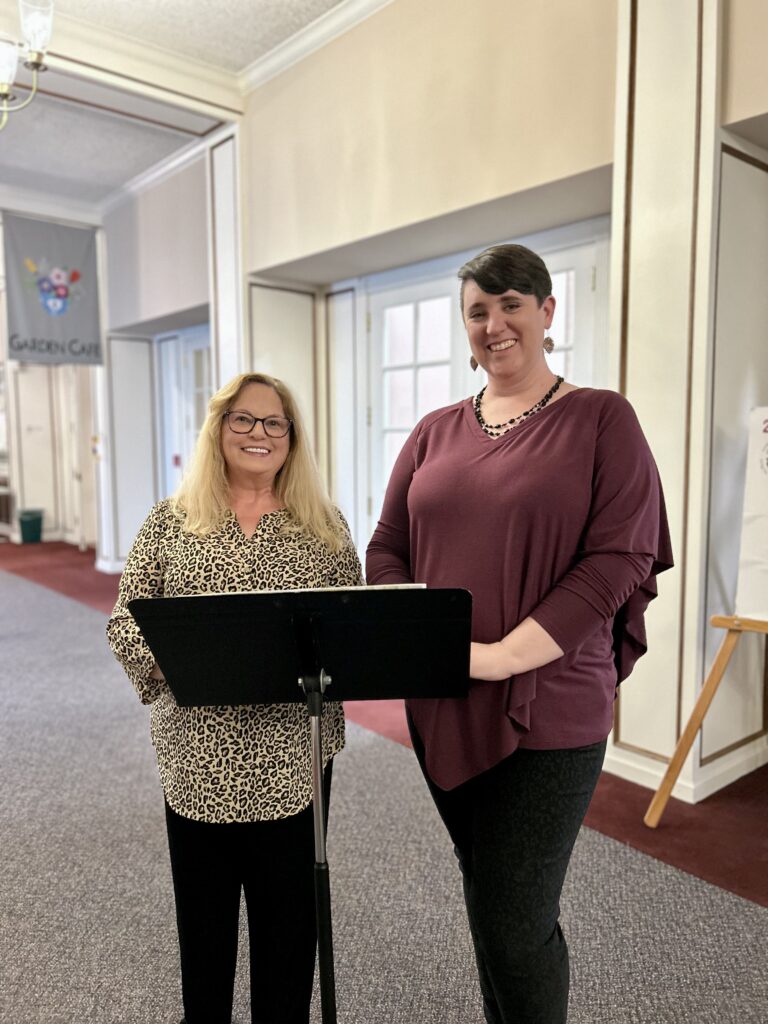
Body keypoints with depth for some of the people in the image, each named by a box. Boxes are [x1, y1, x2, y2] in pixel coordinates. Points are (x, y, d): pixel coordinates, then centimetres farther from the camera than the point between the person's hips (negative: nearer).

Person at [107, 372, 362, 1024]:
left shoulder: (327, 526, 4)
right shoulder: (170, 522, 3)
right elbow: (125, 620, 1)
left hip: (294, 754, 1)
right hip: (199, 753, 0)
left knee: (289, 908, 15)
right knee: (203, 908, 17)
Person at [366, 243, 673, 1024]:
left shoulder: (601, 419, -4)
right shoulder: (436, 432, 9)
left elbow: (617, 559, -13)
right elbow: (386, 549, 9)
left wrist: (502, 656, -20)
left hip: (546, 712, -4)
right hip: (441, 710, 5)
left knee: (513, 925, 3)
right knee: (489, 898, 21)